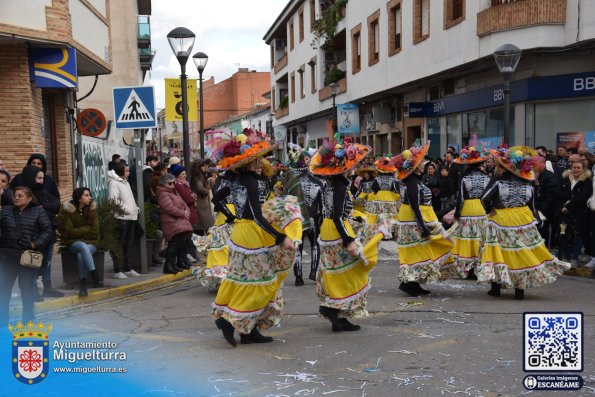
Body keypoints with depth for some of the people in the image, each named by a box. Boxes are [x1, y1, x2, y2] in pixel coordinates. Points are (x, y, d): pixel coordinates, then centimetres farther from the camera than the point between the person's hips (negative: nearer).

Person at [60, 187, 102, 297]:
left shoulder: (92, 209, 2)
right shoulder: (67, 210, -4)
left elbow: (95, 232, -2)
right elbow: (70, 231, -10)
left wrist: (79, 231, -5)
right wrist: (87, 228, -7)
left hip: (91, 242, 1)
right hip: (73, 243, -1)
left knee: (81, 254, -33)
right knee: (83, 247, -36)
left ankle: (83, 284, -30)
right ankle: (96, 278, -45)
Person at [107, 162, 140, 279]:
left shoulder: (125, 182, 20)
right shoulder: (113, 183, -10)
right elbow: (113, 199, -22)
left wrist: (136, 208, 13)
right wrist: (125, 209, -19)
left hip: (131, 217, 10)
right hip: (121, 218, -9)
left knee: (128, 244, 15)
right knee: (120, 245, -6)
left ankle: (127, 268, 24)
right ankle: (118, 271, -1)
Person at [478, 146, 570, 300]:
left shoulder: (498, 183, -13)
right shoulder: (527, 186, -1)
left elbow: (485, 199, -18)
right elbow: (533, 207, 4)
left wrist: (490, 210, 2)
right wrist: (537, 223, 14)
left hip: (500, 222, -3)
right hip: (524, 223, 3)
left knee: (498, 252, 7)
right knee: (521, 254, 10)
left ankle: (496, 288, 11)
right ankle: (520, 290, 15)